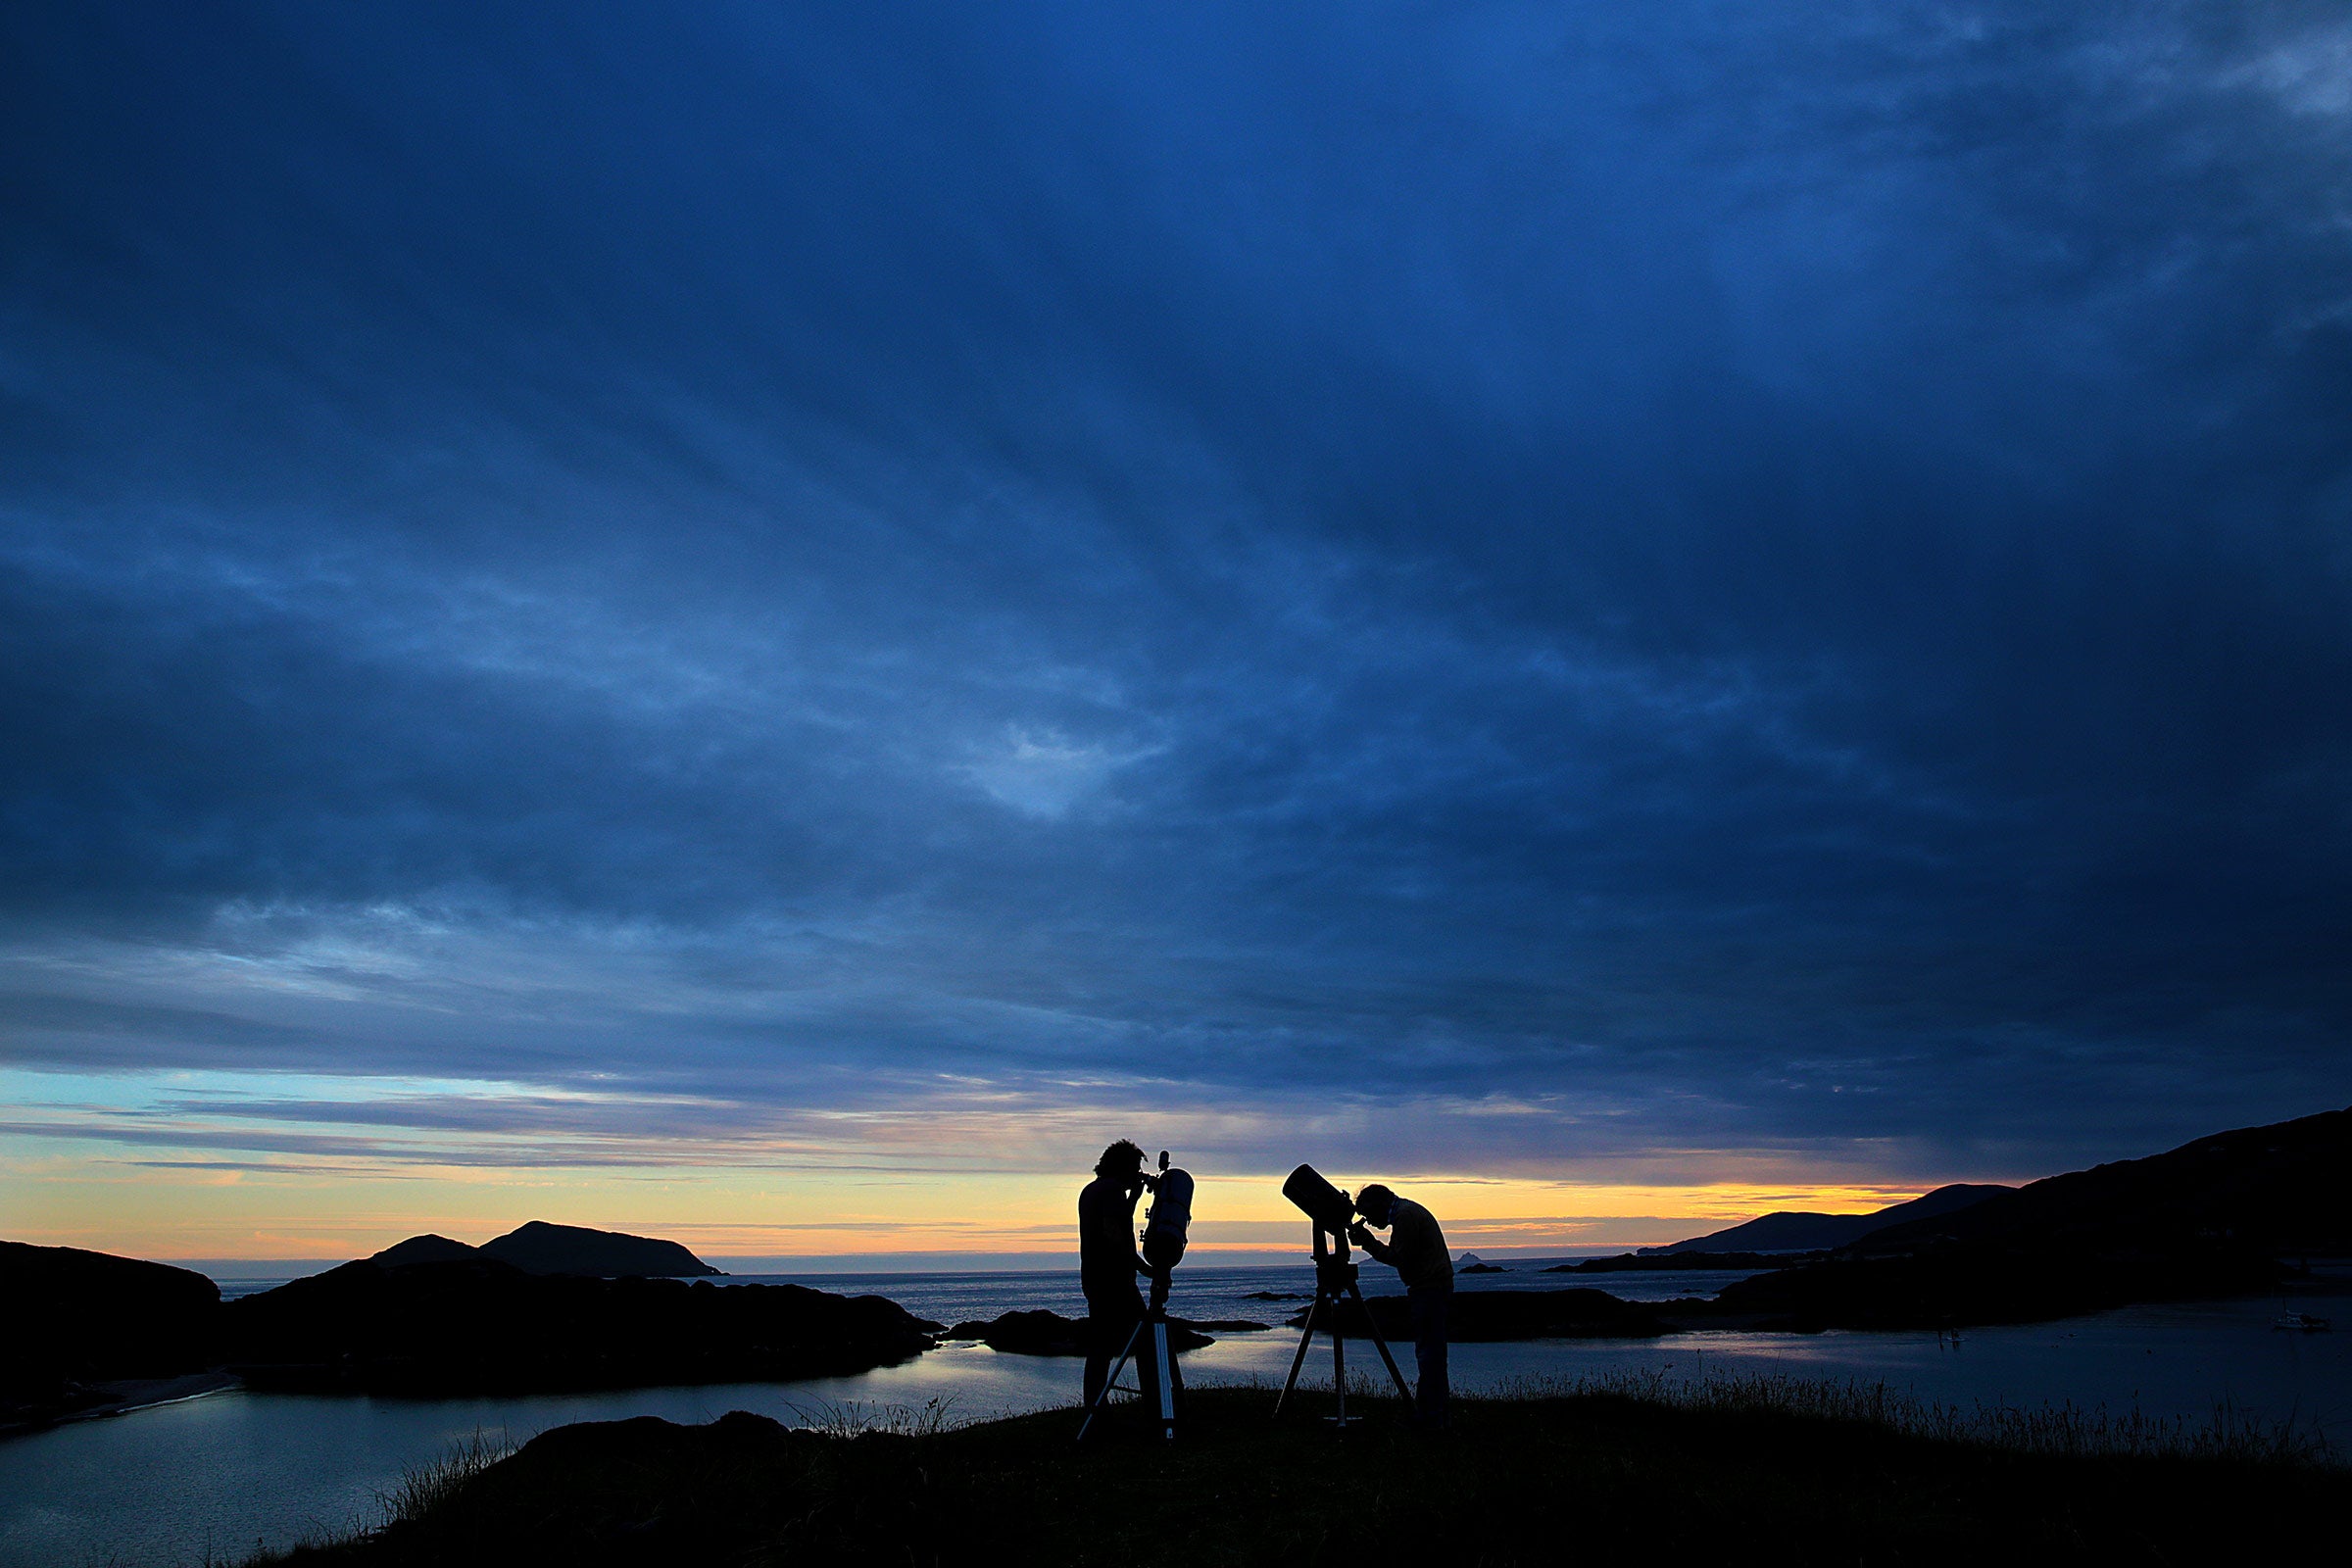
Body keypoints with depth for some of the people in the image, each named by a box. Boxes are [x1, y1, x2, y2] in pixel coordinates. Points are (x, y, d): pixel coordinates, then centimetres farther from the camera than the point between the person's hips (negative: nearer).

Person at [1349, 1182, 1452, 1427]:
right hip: (1435, 1288, 11)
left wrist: (1368, 1242, -8)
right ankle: (1432, 1415, 12)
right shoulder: (1409, 1210, 19)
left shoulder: (1406, 1216, -12)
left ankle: (1429, 1417, -8)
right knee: (1431, 1353, 10)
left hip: (1429, 1290, -11)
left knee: (1428, 1353, -9)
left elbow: (1399, 1258, -15)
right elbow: (1402, 1257, 21)